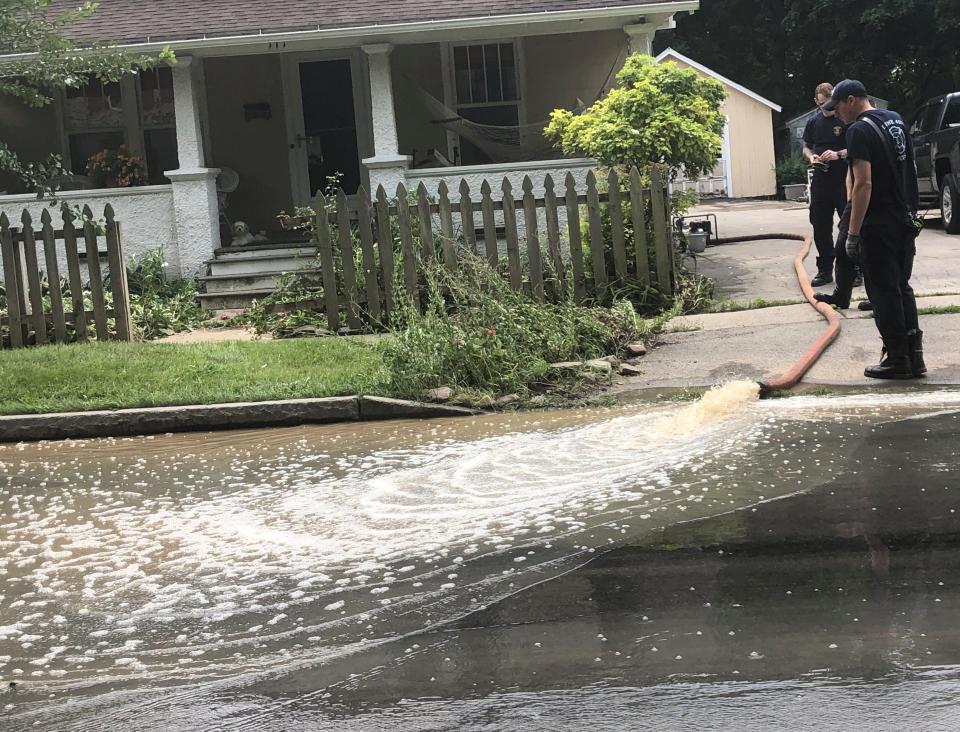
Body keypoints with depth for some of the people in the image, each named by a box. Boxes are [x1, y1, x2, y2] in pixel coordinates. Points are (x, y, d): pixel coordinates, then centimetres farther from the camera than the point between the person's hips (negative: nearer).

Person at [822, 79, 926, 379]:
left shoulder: (860, 130, -14)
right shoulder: (896, 120, 13)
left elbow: (864, 183, -21)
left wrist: (853, 233, -19)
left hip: (878, 224, -8)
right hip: (906, 220, 8)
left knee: (884, 292, -1)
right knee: (902, 287, 14)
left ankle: (897, 358, 3)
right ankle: (914, 355, 13)